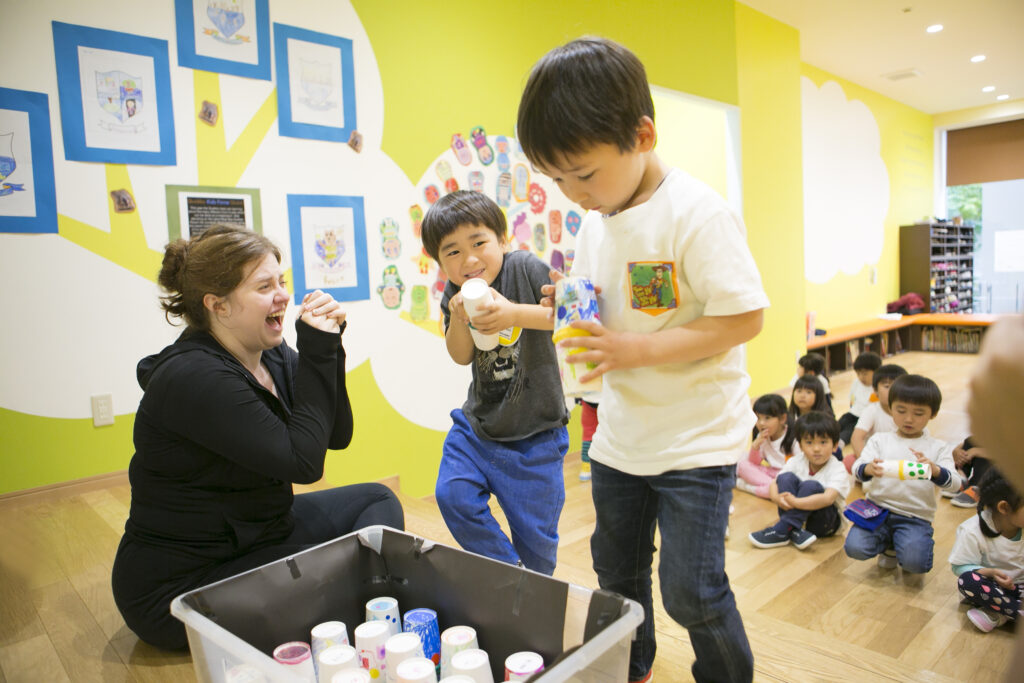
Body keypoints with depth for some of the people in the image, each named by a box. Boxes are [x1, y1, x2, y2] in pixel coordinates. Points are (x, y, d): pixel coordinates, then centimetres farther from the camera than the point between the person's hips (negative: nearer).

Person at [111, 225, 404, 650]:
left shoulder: (271, 357, -2)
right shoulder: (194, 377, -27)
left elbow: (337, 435, -2)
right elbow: (304, 462, -29)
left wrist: (328, 346, -14)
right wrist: (317, 350, -25)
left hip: (254, 532, 9)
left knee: (375, 501, 6)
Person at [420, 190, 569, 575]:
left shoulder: (525, 268, -15)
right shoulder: (454, 293, 0)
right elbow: (461, 357, 1)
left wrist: (516, 314, -36)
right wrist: (458, 319, -18)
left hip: (534, 431, -4)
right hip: (478, 422, 5)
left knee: (534, 531, 6)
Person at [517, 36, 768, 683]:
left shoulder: (697, 213, -19)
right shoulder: (595, 223, 3)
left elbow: (744, 317, -21)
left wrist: (639, 349, -26)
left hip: (697, 436, -7)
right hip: (621, 432, 7)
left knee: (692, 590, 1)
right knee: (616, 571, 20)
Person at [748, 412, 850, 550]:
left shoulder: (838, 470, -18)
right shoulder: (796, 461, -5)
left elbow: (828, 499, -34)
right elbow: (775, 483, -10)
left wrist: (795, 502, -44)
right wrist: (777, 497, -33)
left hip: (827, 523, -4)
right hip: (797, 514, 4)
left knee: (811, 486, -32)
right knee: (786, 478, -22)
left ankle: (782, 530, -32)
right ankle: (794, 530, -31)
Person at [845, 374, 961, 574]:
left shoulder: (939, 448, 6)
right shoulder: (879, 440, 7)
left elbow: (954, 484, -8)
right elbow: (857, 468, -6)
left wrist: (934, 470, -31)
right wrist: (869, 469, -32)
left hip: (915, 517, -1)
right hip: (878, 508, 1)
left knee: (915, 563, -26)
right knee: (855, 548, -21)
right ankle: (888, 545, 14)